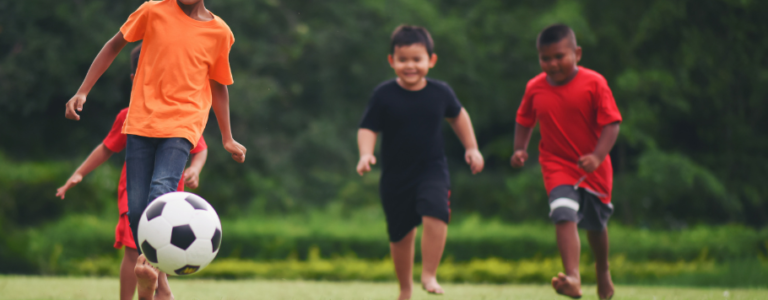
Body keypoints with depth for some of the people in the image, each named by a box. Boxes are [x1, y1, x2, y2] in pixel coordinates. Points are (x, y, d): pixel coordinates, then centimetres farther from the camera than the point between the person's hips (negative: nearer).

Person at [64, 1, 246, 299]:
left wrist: (227, 139, 18)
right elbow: (114, 45, 11)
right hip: (141, 122, 1)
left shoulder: (219, 32, 4)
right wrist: (82, 92, 6)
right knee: (136, 208, -3)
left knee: (160, 192, -26)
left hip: (182, 126, -1)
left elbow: (218, 85, 18)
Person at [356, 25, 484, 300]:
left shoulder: (440, 92, -2)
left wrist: (471, 148, 18)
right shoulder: (384, 95, -8)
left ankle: (429, 275, -15)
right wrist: (366, 154, -25)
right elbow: (368, 129, -6)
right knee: (401, 234, 10)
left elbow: (458, 115, 17)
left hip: (432, 171, 0)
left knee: (435, 214, -26)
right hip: (395, 176, 0)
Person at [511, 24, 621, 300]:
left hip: (593, 167, 0)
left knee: (595, 224, 18)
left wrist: (597, 157, -27)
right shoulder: (535, 88, -4)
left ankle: (603, 271, 47)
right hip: (557, 166, 0)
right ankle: (573, 278, -34)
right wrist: (520, 149, -3)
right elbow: (524, 120, 13)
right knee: (564, 215, -25)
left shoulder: (594, 83, -13)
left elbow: (611, 124, -15)